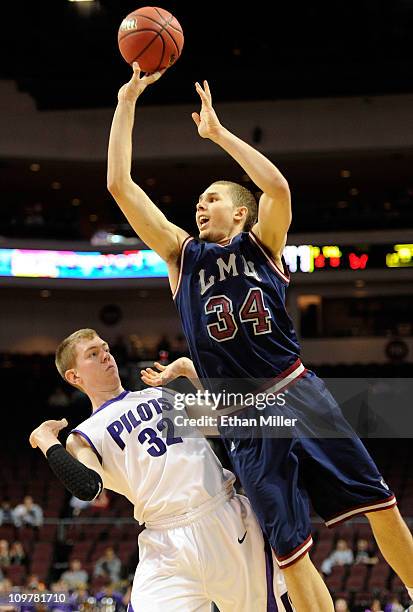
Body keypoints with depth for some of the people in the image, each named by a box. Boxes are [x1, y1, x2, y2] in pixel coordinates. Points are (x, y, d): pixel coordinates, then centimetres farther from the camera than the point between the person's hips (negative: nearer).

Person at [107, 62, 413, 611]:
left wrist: (217, 131, -9)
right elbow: (120, 185, 5)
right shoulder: (182, 256, 11)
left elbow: (277, 187, -14)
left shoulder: (260, 244, 8)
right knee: (291, 553, -3)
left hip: (299, 396, 0)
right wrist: (127, 101, 3)